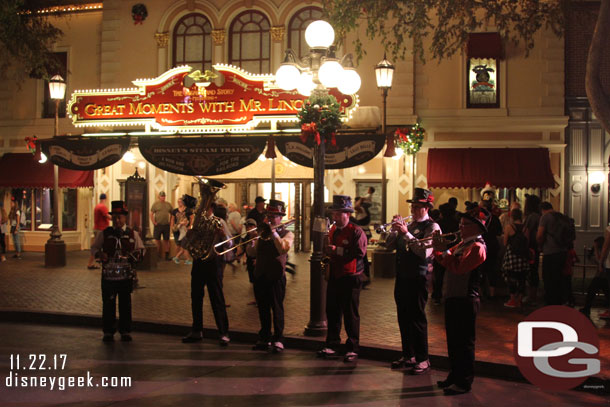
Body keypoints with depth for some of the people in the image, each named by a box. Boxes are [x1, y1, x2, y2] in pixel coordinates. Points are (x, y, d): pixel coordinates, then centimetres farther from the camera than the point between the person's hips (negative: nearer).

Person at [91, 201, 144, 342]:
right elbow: (94, 247, 12)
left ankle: (125, 331, 19)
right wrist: (100, 254, -10)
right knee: (108, 303, 4)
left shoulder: (132, 234, 5)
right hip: (108, 275, 0)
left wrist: (134, 256, -10)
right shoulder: (104, 233, 5)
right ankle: (108, 332, 15)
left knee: (125, 304, 8)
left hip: (126, 275, 0)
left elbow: (140, 249, 11)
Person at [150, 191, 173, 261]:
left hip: (166, 225, 3)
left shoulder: (168, 204, 11)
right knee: (157, 240, 0)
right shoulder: (155, 204, 1)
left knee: (166, 240, 7)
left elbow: (172, 214, 16)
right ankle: (158, 255, 9)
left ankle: (167, 255, 12)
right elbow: (151, 214, -2)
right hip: (158, 225, -3)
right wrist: (153, 222, -11)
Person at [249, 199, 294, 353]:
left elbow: (283, 248, -18)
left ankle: (278, 340, 3)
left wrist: (273, 232, -17)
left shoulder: (287, 234, 3)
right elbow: (252, 252, 12)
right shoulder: (263, 232, 16)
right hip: (260, 275, 5)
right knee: (263, 309, 10)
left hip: (276, 276, -5)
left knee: (277, 308, -3)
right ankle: (265, 339, 20)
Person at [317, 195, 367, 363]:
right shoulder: (333, 230, 12)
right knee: (332, 312, 10)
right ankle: (331, 346, 20)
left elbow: (360, 253, -22)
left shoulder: (356, 232, -10)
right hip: (334, 277, 7)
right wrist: (327, 251, 4)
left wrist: (337, 250, -21)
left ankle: (352, 349, 11)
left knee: (351, 314, 1)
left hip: (350, 279, -7)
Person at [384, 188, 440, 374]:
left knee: (417, 318, -3)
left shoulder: (432, 227, -8)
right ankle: (408, 356, 24)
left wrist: (406, 233, -22)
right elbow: (390, 246, 12)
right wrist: (395, 230, -5)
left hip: (418, 278, -7)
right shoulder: (408, 225, 14)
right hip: (402, 277, 7)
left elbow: (425, 252, -22)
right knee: (403, 317, 12)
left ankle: (422, 360, 8)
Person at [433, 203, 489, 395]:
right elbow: (447, 262, 19)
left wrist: (445, 251, -19)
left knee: (464, 342, -1)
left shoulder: (477, 247, -15)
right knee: (453, 340, 17)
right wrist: (438, 249, 3)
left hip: (466, 300, -10)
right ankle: (455, 376, 29)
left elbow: (459, 267, -25)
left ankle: (464, 382, 8)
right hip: (453, 298, 10)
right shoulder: (463, 244, 16)